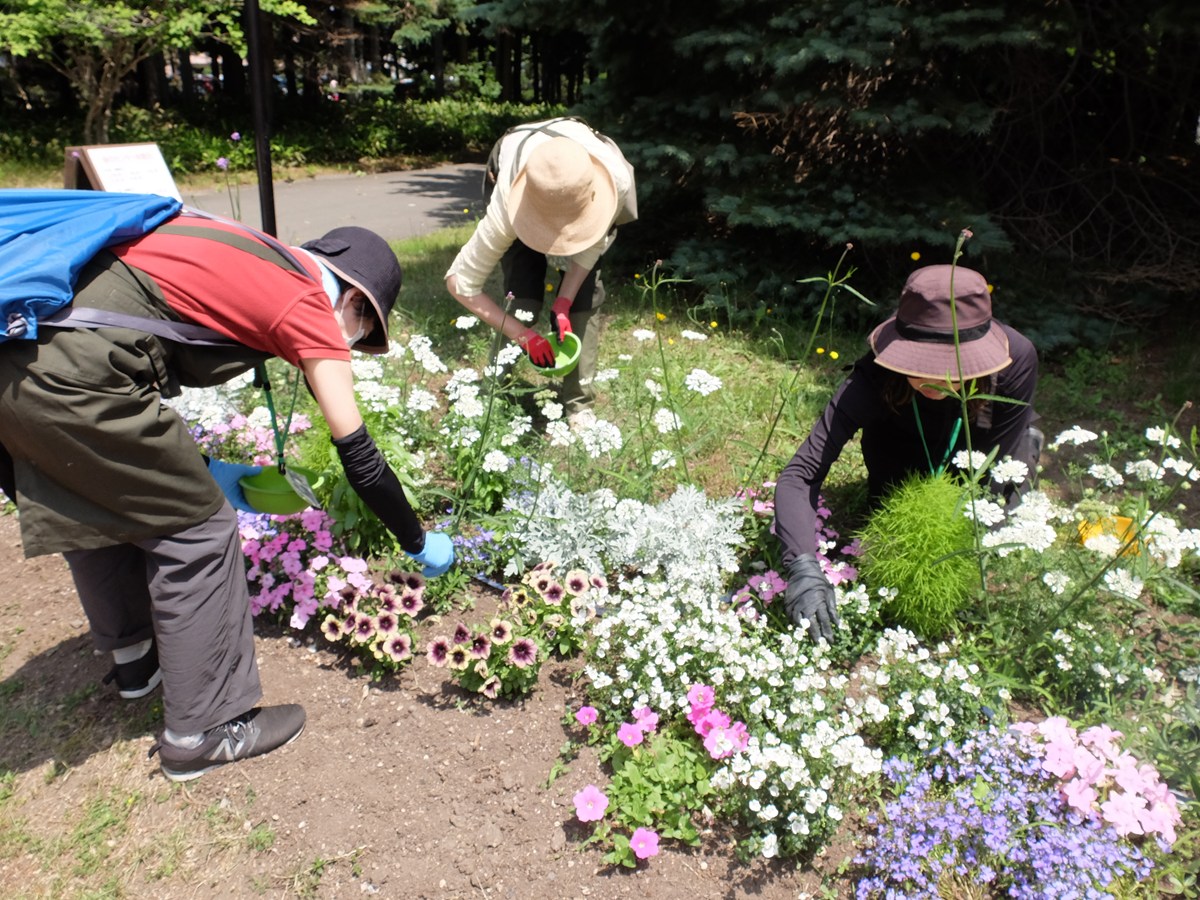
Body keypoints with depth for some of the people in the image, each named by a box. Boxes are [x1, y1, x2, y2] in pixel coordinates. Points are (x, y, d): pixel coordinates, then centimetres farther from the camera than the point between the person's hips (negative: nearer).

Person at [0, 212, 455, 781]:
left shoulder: (251, 259, 21)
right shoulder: (309, 308, -1)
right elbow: (358, 454, 0)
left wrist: (201, 469, 24)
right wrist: (420, 544, 14)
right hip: (74, 380, -9)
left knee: (99, 505, 28)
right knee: (197, 533, 6)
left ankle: (133, 656, 50)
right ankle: (201, 732, 18)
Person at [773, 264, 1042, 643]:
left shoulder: (1016, 360, -39)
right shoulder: (875, 379, -41)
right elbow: (799, 475, -45)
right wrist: (805, 569, -58)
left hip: (986, 435, 1)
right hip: (907, 441, 0)